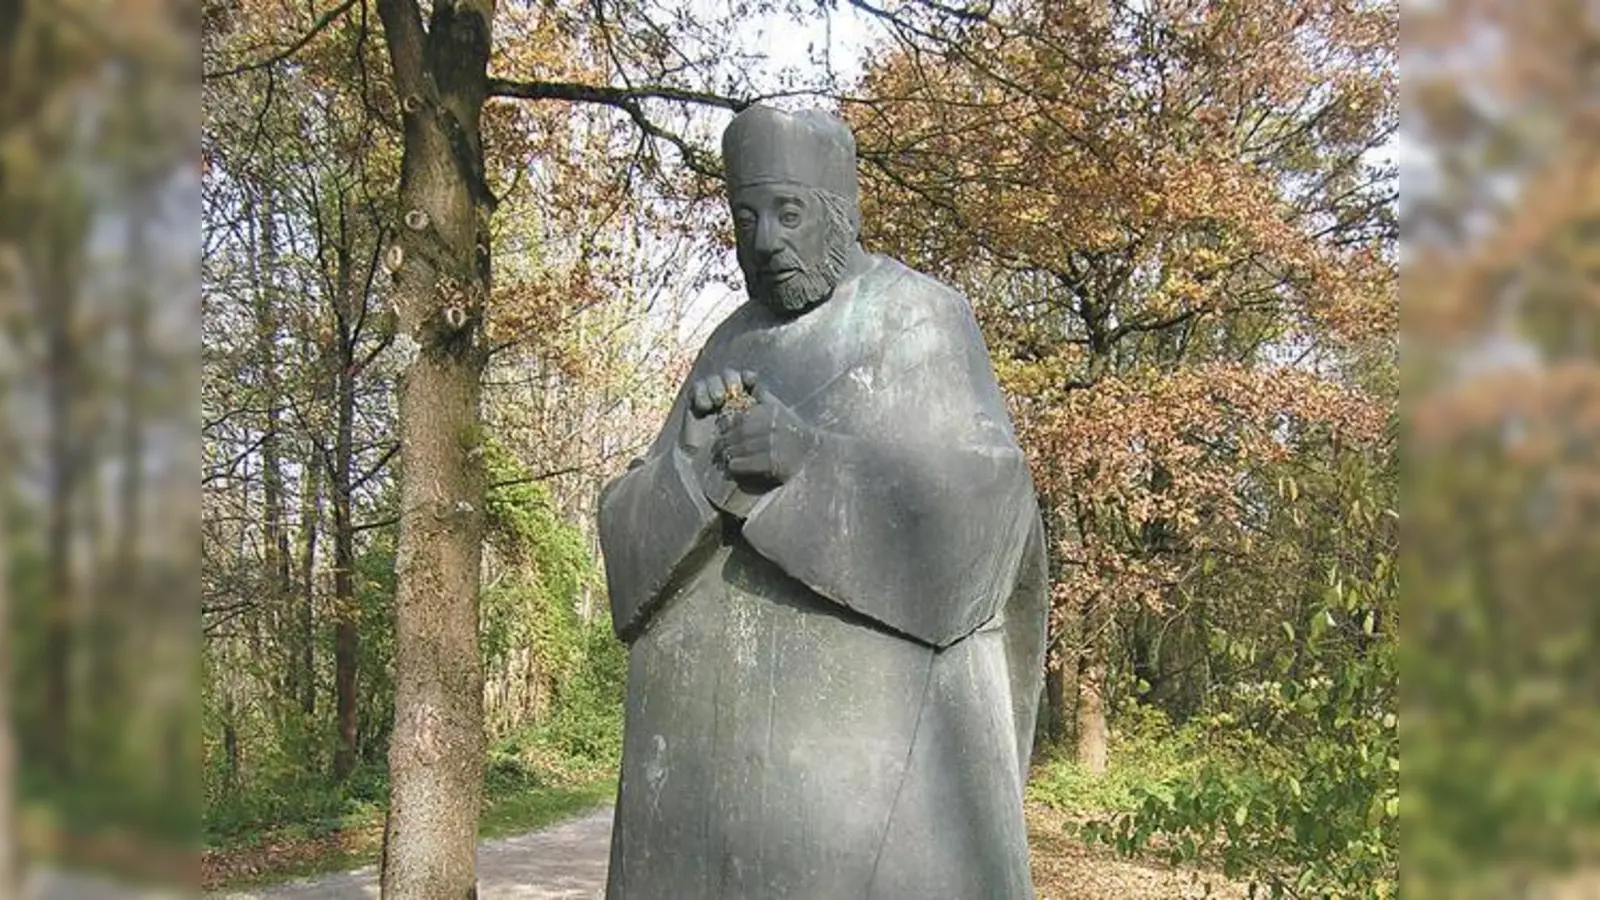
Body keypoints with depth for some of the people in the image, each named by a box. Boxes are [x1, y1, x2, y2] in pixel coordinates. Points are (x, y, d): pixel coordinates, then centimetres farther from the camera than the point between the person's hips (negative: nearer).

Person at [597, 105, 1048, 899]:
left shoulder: (923, 319, 1)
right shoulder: (733, 349, 17)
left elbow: (987, 495, -11)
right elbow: (634, 519, 10)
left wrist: (812, 459, -22)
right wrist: (690, 458, -12)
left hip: (874, 704, -5)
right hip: (734, 712, 5)